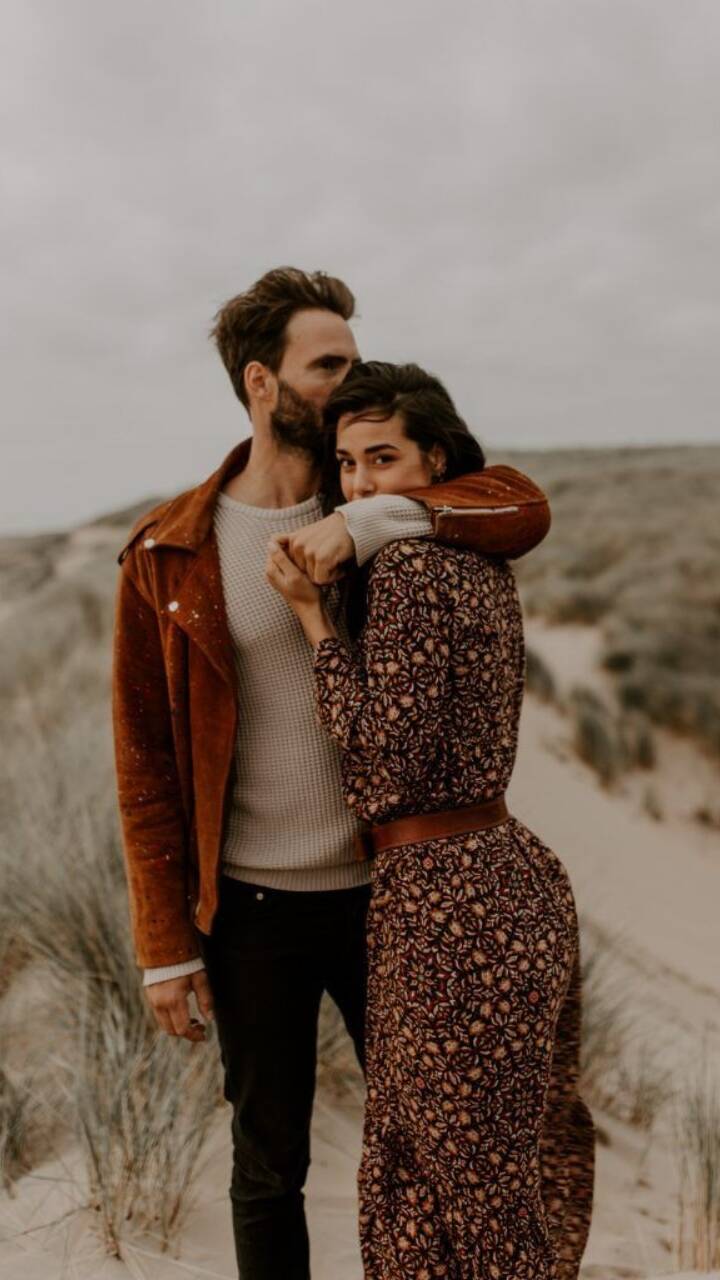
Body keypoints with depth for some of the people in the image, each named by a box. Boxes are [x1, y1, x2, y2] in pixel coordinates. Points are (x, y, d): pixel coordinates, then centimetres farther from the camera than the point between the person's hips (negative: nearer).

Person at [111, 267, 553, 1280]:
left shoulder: (378, 517, 0)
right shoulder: (169, 554, -7)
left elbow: (525, 508, -15)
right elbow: (145, 761, -5)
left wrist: (364, 522, -28)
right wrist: (167, 944, -6)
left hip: (382, 891, 2)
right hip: (252, 911, -1)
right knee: (270, 1167, 15)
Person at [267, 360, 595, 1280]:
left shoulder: (410, 562, -16)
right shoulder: (483, 560, 10)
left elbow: (386, 744, -20)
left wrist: (310, 612, -13)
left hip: (446, 901, -9)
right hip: (520, 875, 9)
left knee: (460, 1180, 8)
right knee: (530, 1159, 23)